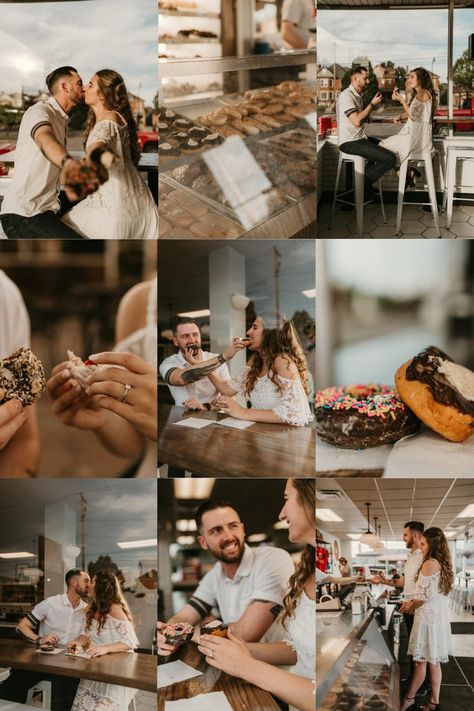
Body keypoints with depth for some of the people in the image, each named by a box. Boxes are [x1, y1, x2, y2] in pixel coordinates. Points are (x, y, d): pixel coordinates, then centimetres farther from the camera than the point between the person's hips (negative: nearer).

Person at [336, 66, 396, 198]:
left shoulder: (357, 95, 16)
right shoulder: (346, 96, -16)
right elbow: (357, 121, -25)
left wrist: (373, 103, 9)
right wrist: (372, 104, -16)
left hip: (359, 138, 11)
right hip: (350, 142, -11)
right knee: (389, 159, -19)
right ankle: (363, 182, -2)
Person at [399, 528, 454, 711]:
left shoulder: (430, 564, -16)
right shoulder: (443, 564, 11)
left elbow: (425, 595, -16)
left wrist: (410, 606, 1)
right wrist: (413, 602, 17)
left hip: (428, 617, -9)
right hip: (440, 616, 9)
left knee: (421, 661, 2)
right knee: (433, 661, 12)